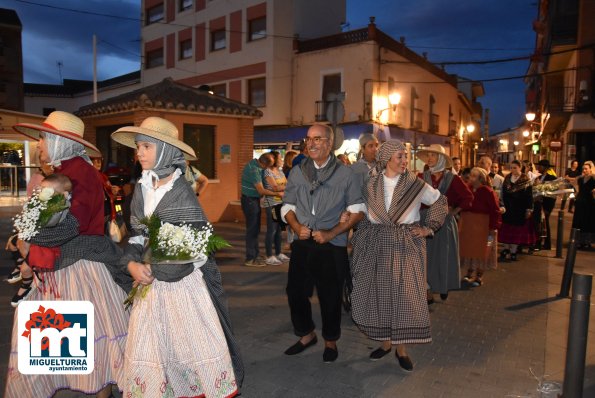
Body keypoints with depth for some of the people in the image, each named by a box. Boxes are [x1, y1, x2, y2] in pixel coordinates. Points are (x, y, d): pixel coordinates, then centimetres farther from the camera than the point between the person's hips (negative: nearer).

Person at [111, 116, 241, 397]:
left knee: (190, 340, 7)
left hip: (183, 279, -5)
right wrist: (132, 263, -7)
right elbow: (137, 234, 11)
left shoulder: (181, 191, -13)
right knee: (149, 342, 13)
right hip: (150, 279, 6)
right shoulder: (141, 188, 5)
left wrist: (154, 269, -12)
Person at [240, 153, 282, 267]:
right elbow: (261, 190, -22)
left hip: (254, 199, 9)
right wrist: (278, 194, -15)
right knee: (252, 229, -3)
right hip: (250, 200, -9)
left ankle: (255, 255, 26)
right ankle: (250, 259, 5)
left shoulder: (255, 164, 5)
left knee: (255, 229, 15)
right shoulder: (253, 170, -24)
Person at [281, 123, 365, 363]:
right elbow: (287, 206, 12)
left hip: (332, 247, -3)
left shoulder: (345, 174, -3)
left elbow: (358, 211, -4)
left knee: (330, 297, 9)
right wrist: (296, 226, -8)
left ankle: (331, 341, 34)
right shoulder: (297, 172, 6)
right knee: (295, 292, 10)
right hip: (302, 245, 3)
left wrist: (331, 233, -13)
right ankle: (306, 335, 35)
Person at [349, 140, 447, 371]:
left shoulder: (415, 184, -1)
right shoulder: (371, 185, 3)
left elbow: (440, 202, 9)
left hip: (407, 246, -1)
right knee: (378, 294, 6)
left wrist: (428, 227, 2)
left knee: (406, 295, -2)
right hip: (377, 246, 2)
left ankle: (401, 349, 15)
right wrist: (360, 237, 3)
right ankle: (386, 343, 25)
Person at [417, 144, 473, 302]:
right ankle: (428, 291, 10)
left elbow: (468, 197, -1)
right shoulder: (422, 178, -1)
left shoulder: (452, 178, -4)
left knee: (445, 256, 10)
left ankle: (444, 287, 29)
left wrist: (454, 211, -3)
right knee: (427, 257, 2)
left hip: (445, 222, -1)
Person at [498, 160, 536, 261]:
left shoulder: (525, 180, -5)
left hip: (519, 210, -3)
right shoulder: (507, 179, 6)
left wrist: (529, 210, -10)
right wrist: (503, 206, 2)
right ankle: (506, 250, 17)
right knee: (506, 230, 7)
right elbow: (503, 194, 8)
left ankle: (513, 252, 9)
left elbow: (529, 196, -7)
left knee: (516, 231, 3)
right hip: (507, 209, 4)